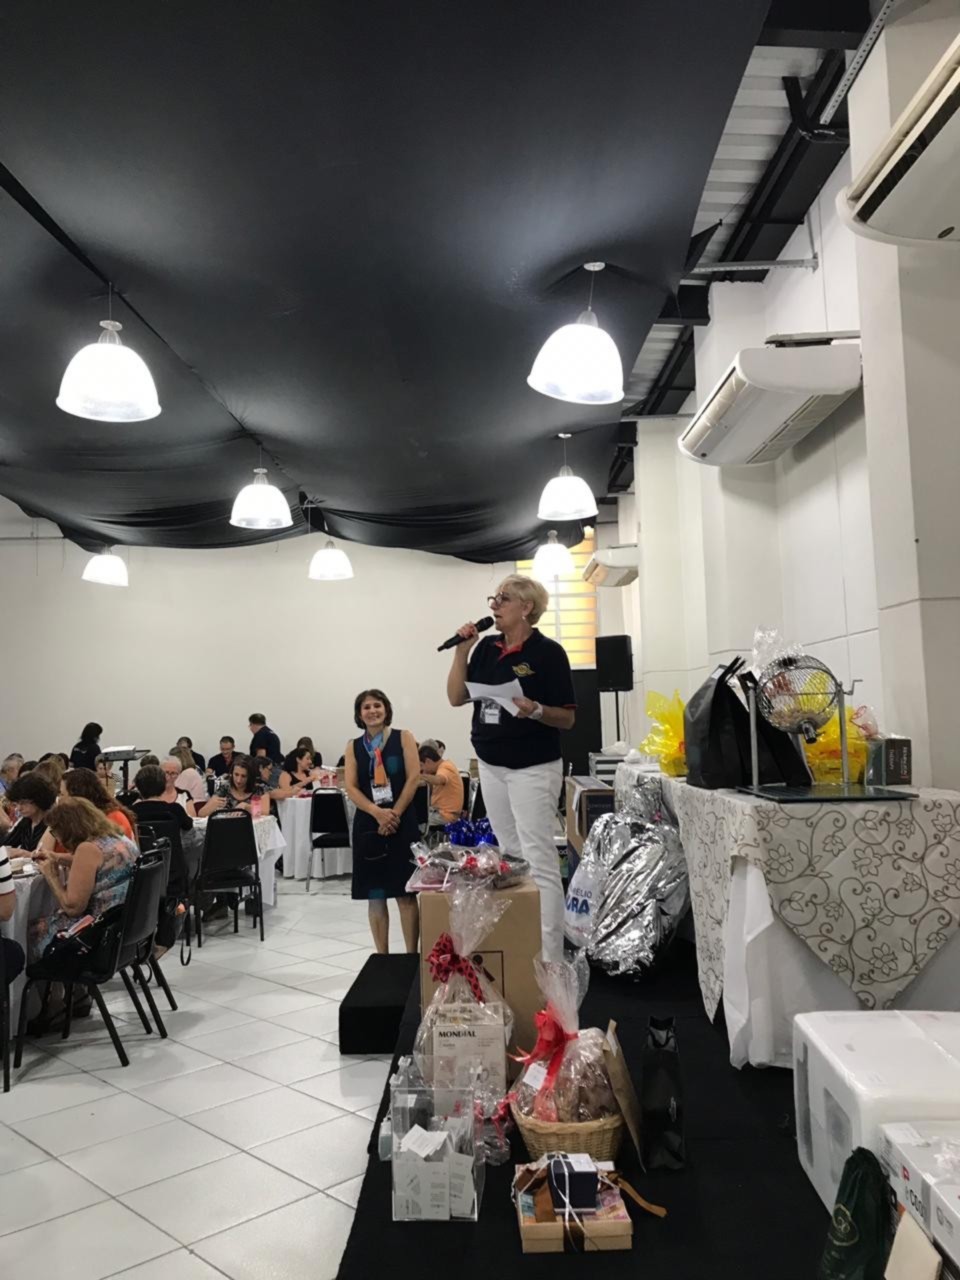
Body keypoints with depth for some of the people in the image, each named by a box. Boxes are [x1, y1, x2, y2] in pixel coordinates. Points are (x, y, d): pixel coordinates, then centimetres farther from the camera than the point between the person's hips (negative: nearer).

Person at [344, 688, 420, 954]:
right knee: (375, 896, 5)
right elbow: (351, 787, 0)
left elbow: (413, 778, -4)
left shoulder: (403, 737, 3)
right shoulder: (353, 747, 8)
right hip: (368, 825, 2)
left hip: (402, 822, -2)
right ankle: (382, 958, 14)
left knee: (405, 894, -1)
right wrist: (378, 813, -15)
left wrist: (394, 814, -11)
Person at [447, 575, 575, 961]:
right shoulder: (487, 648, 8)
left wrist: (535, 710, -28)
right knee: (510, 857, 15)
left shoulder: (548, 652, -10)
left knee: (539, 861, -7)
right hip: (491, 766, 7)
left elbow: (568, 718, -9)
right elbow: (456, 698, 5)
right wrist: (462, 651, -4)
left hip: (533, 769, -7)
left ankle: (548, 956, -2)